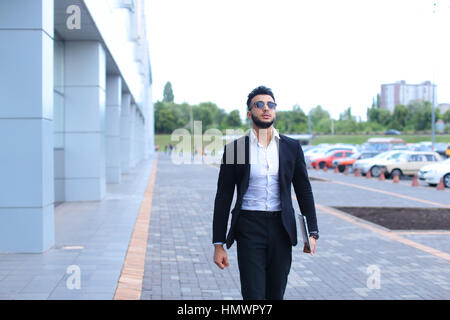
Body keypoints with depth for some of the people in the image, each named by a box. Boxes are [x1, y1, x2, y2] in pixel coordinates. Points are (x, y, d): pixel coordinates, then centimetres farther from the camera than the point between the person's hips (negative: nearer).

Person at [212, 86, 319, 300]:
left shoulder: (291, 147, 6)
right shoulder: (234, 149, 1)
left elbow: (304, 191, 10)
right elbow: (223, 199, 2)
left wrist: (312, 232, 2)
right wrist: (218, 244, -1)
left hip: (281, 228, 2)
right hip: (250, 228, -2)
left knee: (276, 295, 9)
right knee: (253, 296, -7)